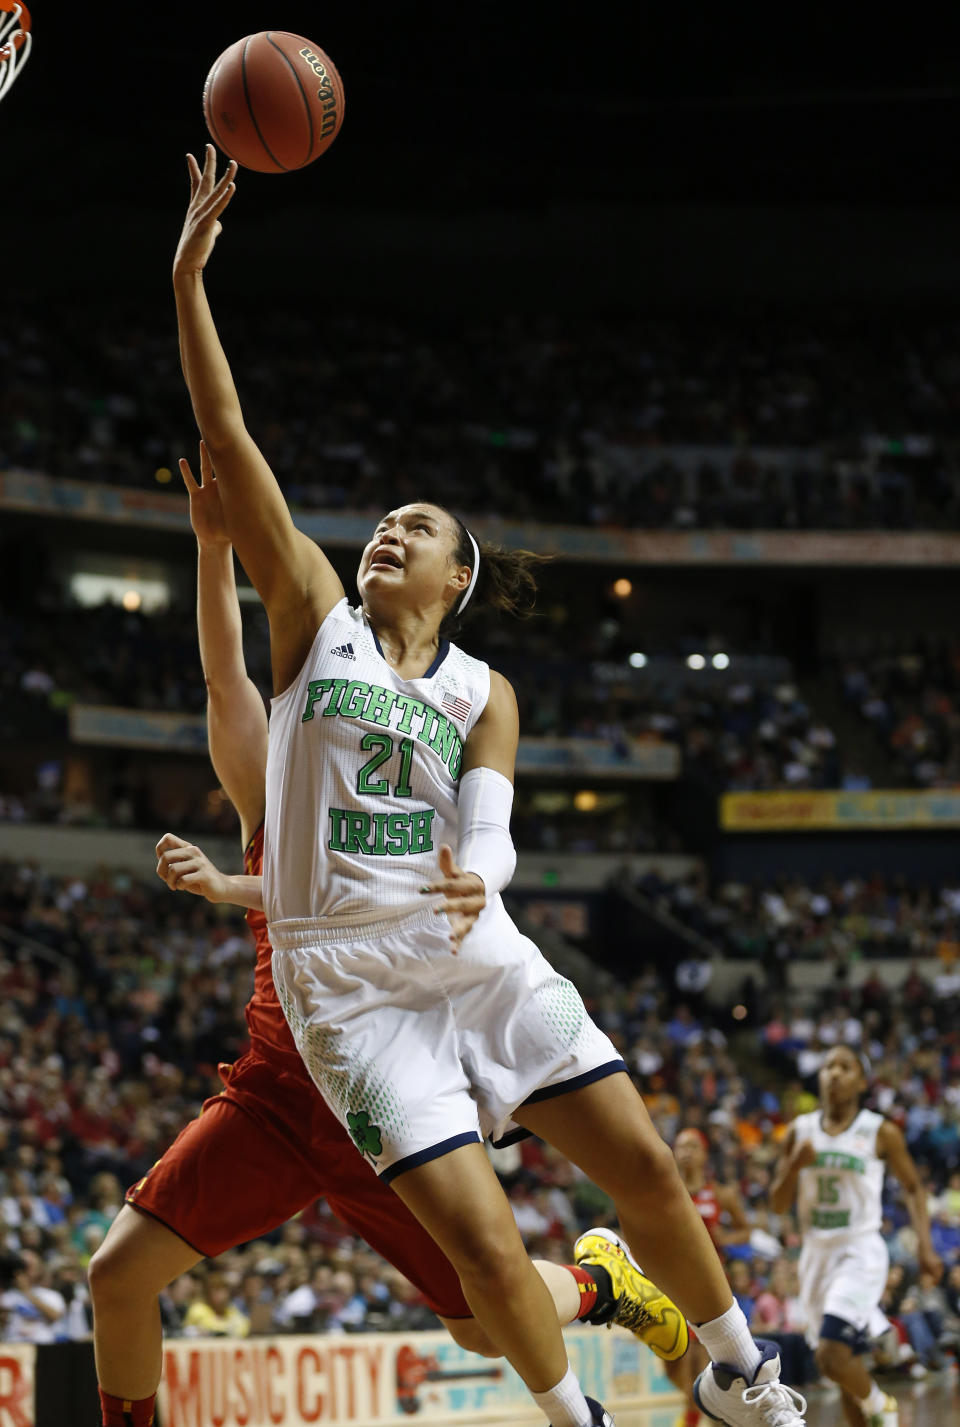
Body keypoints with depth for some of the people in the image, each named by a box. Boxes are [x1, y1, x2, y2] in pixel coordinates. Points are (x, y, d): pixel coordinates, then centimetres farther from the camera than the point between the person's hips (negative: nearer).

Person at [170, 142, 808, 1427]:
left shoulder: (484, 695, 11)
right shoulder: (315, 620, 7)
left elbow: (488, 830, -7)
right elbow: (228, 441, -1)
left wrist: (474, 879, -31)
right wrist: (189, 281, -8)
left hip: (476, 957, 2)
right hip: (349, 978, -2)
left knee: (647, 1170, 0)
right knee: (484, 1246, -13)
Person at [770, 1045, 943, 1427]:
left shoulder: (881, 1133, -5)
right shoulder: (800, 1131, 5)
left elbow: (913, 1188, 8)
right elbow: (779, 1205, 7)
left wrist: (925, 1246, -3)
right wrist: (795, 1165, -12)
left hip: (860, 1252, -4)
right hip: (817, 1253, 5)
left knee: (832, 1357, -20)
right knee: (846, 1366, 7)